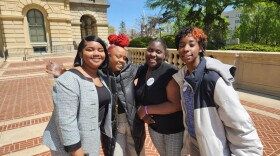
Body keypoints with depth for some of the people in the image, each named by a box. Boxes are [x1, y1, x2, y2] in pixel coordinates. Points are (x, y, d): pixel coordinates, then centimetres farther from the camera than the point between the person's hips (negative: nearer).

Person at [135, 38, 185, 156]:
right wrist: (141, 111, -14)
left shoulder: (170, 73, -24)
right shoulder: (141, 70, -4)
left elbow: (176, 105, -29)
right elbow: (138, 96, 5)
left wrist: (147, 109, -23)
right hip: (153, 126, 6)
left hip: (174, 129, -6)